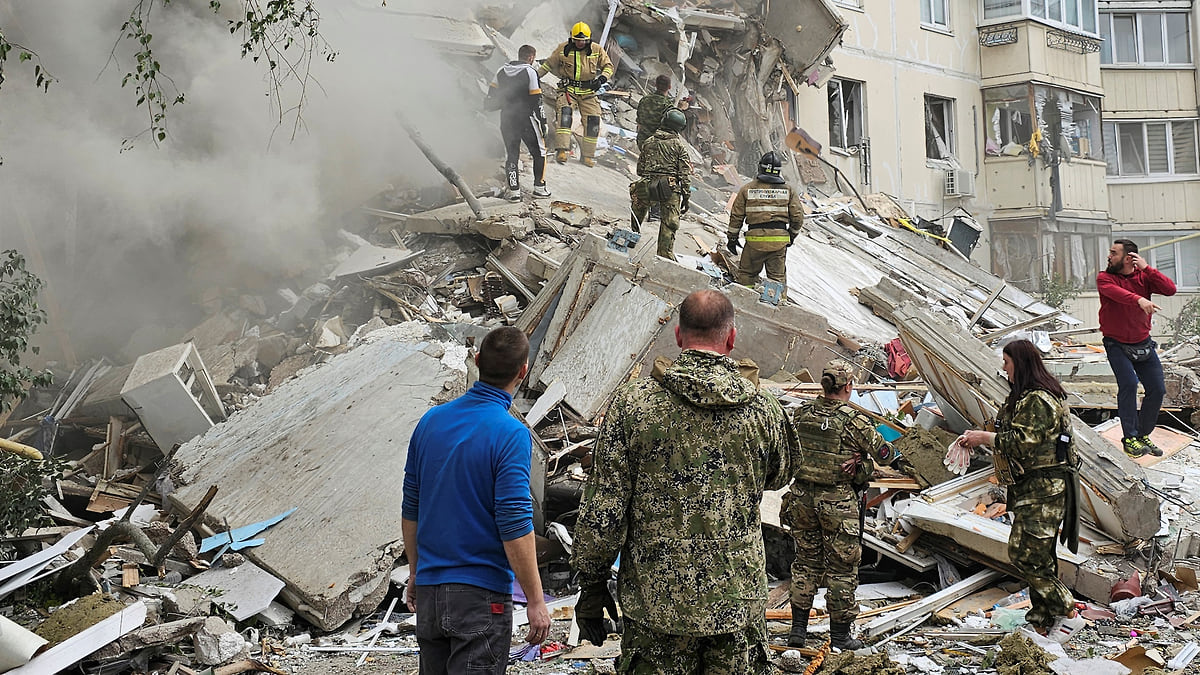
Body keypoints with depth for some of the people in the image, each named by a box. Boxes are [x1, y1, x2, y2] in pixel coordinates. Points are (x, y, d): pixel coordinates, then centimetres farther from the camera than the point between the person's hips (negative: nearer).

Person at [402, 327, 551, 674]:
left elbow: (410, 510, 10)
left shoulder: (431, 421, 4)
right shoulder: (510, 434, -16)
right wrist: (536, 602, -11)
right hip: (481, 594, -6)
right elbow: (515, 527, -18)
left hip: (429, 591, 6)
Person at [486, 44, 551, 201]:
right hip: (526, 119, -4)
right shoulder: (530, 72, -10)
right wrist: (543, 122, -7)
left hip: (506, 120, 5)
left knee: (511, 155, 11)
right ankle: (539, 187, 12)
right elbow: (536, 100, -12)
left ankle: (513, 190, 8)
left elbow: (491, 97, 11)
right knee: (539, 152, 12)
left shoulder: (501, 71, 6)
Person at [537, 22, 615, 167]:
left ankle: (587, 155, 10)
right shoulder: (563, 49, 1)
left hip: (588, 91, 1)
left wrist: (603, 77, -12)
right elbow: (549, 64, 13)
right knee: (564, 113, -25)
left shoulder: (597, 50, 1)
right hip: (568, 88, -1)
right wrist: (535, 75, 7)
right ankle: (562, 150, -28)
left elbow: (608, 66, 8)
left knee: (593, 120, -4)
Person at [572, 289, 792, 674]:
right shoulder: (762, 409, -3)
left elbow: (602, 509, -8)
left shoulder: (633, 403, -8)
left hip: (655, 601, -1)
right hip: (739, 601, 1)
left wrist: (591, 585, 3)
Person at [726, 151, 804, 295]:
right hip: (780, 239, 1)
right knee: (778, 277, 10)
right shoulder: (788, 190, 5)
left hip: (755, 239, -1)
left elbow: (736, 216, 5)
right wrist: (792, 235, 20)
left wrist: (732, 237, 15)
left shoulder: (747, 189, 3)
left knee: (746, 274, 11)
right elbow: (798, 217, 5)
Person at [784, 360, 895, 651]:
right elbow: (885, 455, -6)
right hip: (838, 501, -5)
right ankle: (840, 634, 15)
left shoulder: (801, 413, -1)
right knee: (842, 567, 7)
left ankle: (798, 629, 21)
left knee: (806, 561, 16)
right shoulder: (854, 421, -14)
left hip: (802, 496, 5)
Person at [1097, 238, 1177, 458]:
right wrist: (1139, 300, -49)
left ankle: (1144, 435, 20)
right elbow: (1116, 292, -32)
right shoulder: (1104, 278, -9)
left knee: (1157, 390, 2)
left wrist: (1146, 268, -20)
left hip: (1143, 343, 4)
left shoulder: (1144, 276, -1)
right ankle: (1129, 439, -13)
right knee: (1128, 383, -21)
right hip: (1116, 343, -4)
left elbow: (1170, 289, -16)